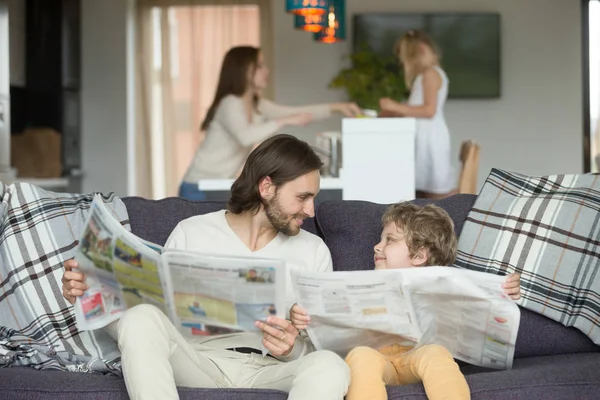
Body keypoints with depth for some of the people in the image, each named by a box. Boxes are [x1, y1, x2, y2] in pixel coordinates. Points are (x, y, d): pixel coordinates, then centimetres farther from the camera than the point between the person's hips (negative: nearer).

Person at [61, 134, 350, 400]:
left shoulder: (313, 251, 12)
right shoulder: (191, 234, 9)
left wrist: (293, 348, -17)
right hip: (199, 363, 0)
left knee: (330, 366, -33)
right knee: (141, 319, -30)